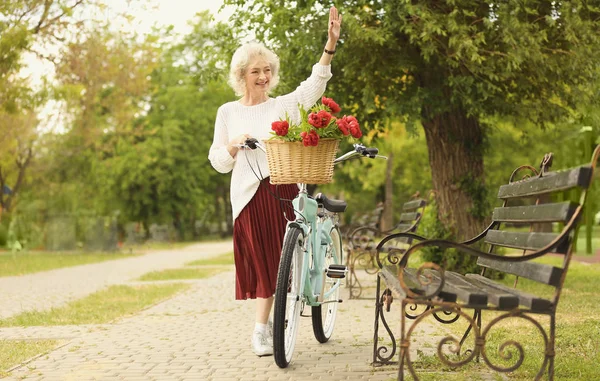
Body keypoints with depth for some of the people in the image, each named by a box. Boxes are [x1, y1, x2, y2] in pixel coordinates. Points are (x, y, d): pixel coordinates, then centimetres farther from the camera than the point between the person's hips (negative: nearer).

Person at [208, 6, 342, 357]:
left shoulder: (285, 105, 6)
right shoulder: (228, 113, 9)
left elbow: (316, 82, -8)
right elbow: (218, 162, 11)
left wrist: (331, 43, -21)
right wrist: (233, 145, -11)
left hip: (283, 191, 0)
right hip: (250, 195, 0)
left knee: (279, 258, -1)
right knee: (260, 259, 0)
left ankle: (263, 327, 12)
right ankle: (265, 325, 14)